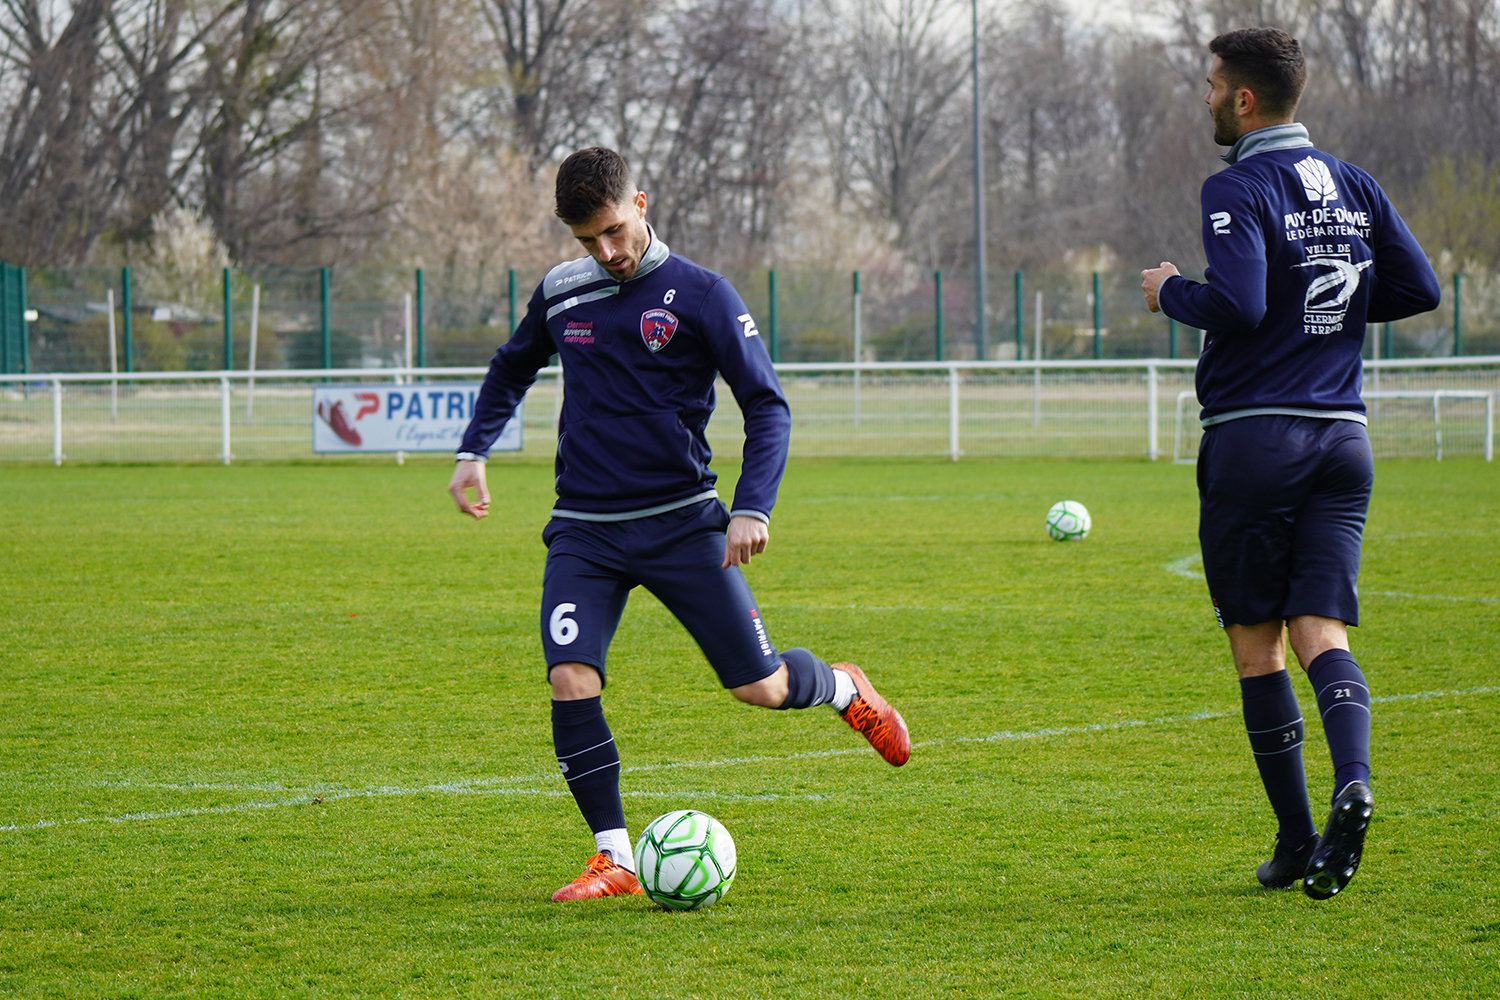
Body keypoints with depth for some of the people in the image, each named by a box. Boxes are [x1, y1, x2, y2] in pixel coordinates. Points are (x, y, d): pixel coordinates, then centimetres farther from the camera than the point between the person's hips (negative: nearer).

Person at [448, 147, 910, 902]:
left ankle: (843, 689, 35)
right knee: (571, 682, -18)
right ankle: (614, 859, -8)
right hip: (584, 534, 3)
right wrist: (474, 450, 15)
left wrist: (753, 507, -17)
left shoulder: (698, 295, -6)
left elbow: (766, 406, -5)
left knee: (759, 686, -2)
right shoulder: (560, 294, 7)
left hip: (681, 522, -3)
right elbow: (512, 369, 28)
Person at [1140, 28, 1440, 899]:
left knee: (1256, 639, 5)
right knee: (1322, 629, 0)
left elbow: (1237, 306, -21)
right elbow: (1419, 289, 9)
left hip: (1254, 434, -5)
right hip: (1343, 435, 5)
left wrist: (1169, 291, -2)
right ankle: (1353, 781, -28)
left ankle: (1297, 839, 4)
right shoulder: (1353, 186, 11)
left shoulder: (1238, 190, -9)